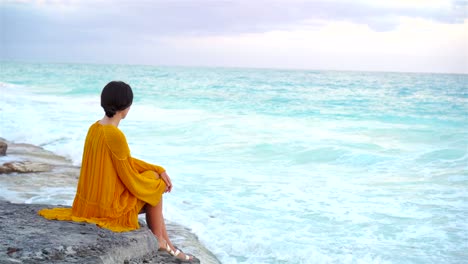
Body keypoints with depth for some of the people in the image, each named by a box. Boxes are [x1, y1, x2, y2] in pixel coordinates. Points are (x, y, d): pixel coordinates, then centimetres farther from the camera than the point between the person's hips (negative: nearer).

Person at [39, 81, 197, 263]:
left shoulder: (95, 128, 3)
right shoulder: (116, 136, -25)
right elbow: (130, 179, -18)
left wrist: (160, 170, 8)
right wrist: (159, 183, 0)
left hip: (94, 201, 8)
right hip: (109, 206, -8)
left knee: (153, 199, 22)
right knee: (154, 184, 12)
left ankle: (167, 245, 29)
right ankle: (158, 240, 25)